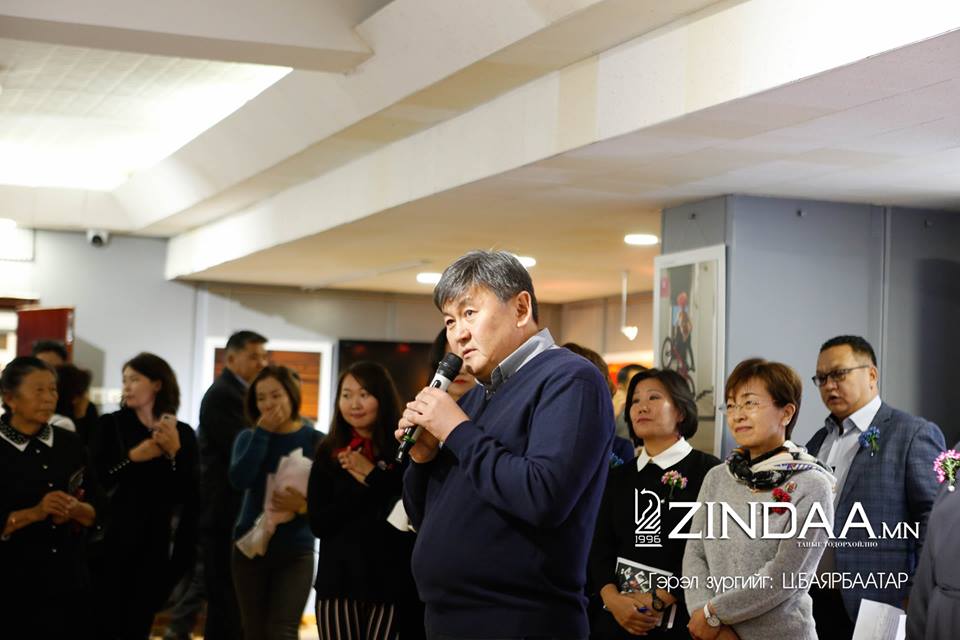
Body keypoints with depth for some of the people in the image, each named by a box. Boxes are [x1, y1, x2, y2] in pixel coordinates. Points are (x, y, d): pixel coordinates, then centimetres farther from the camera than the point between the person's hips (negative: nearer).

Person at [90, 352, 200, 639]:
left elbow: (188, 495, -3)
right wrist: (133, 457, -16)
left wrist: (174, 452, -14)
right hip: (112, 540, -1)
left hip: (154, 544, 1)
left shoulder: (182, 433, 4)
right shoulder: (111, 425, 2)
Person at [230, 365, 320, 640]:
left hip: (296, 551, -3)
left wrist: (303, 506, -25)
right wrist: (263, 432, -14)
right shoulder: (249, 437, 4)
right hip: (251, 547, 3)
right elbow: (239, 479, -16)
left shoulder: (314, 440, -3)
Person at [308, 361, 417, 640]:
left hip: (389, 581, -2)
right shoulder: (329, 455, 7)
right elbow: (319, 524, 0)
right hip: (339, 580, 2)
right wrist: (367, 486, -9)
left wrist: (372, 476, -10)